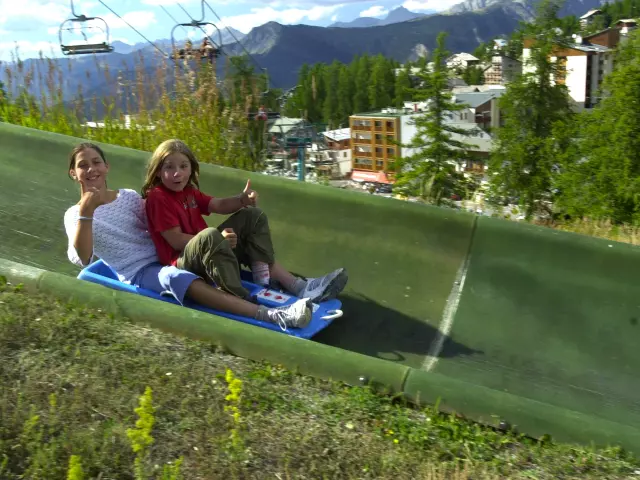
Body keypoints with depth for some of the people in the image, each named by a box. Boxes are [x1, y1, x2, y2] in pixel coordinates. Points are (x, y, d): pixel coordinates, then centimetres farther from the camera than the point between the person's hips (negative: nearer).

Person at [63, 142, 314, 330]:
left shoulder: (129, 196, 13)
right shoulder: (75, 214, 4)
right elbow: (83, 258, -13)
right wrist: (86, 213, -25)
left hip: (162, 259, 6)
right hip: (137, 273, -5)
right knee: (177, 278, -37)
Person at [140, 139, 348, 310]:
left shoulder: (188, 192, 15)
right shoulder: (157, 197, -13)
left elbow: (219, 205, 10)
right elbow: (176, 240, -20)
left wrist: (242, 199, -12)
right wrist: (218, 239, -26)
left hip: (208, 252, 10)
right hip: (181, 261, -10)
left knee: (252, 216, 5)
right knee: (210, 236, -42)